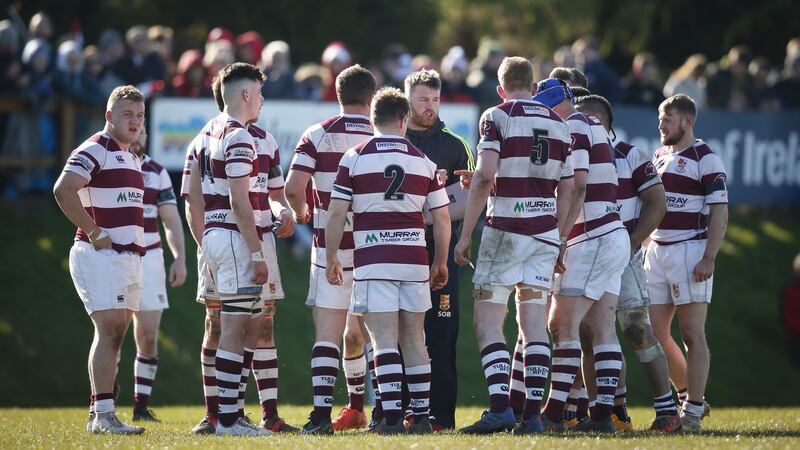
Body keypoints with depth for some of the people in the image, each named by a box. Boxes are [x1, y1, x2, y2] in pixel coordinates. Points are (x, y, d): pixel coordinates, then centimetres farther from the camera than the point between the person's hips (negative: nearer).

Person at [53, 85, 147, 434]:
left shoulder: (131, 159, 21)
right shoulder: (95, 150, -9)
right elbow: (63, 190, -22)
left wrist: (137, 243, 17)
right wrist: (94, 232, -20)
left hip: (129, 258, 9)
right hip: (101, 257, -9)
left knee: (115, 334, 9)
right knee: (110, 330, -15)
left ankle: (97, 415, 12)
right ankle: (104, 415, -19)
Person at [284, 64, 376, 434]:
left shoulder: (317, 136, -4)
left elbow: (293, 187, -12)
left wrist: (301, 212, 9)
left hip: (331, 248, -2)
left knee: (327, 334, -4)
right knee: (356, 335, 17)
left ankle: (321, 412, -18)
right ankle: (356, 408, 27)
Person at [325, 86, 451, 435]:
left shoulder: (354, 158, 0)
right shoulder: (423, 161, 7)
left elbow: (336, 213, -3)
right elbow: (442, 217, 8)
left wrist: (331, 259, 7)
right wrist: (440, 262, 19)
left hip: (372, 261, -2)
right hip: (414, 261, 2)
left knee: (384, 340, -4)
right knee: (414, 340, 11)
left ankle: (391, 417, -11)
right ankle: (421, 416, 12)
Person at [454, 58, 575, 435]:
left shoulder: (497, 117, -4)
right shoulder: (557, 124, 12)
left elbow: (484, 177, -14)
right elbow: (566, 190, 12)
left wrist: (466, 234, -10)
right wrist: (559, 241, 19)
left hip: (505, 230, -5)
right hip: (545, 233, 5)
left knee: (488, 320, -1)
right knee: (534, 322, 6)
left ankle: (500, 407, -15)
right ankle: (533, 413, 0)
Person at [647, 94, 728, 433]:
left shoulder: (705, 159, -6)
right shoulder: (659, 157, 17)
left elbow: (719, 212, -10)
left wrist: (708, 258, -18)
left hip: (689, 251, -8)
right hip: (656, 250, 8)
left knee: (692, 335, -6)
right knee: (655, 334, 6)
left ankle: (692, 410, -4)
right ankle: (688, 395, 20)